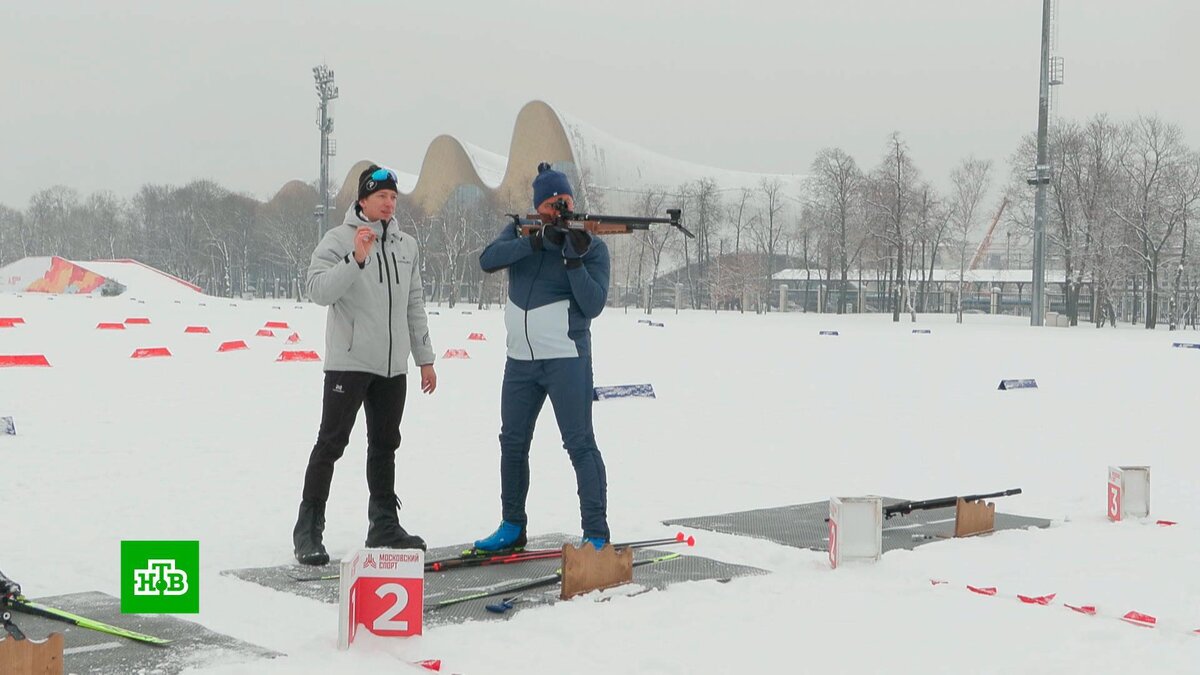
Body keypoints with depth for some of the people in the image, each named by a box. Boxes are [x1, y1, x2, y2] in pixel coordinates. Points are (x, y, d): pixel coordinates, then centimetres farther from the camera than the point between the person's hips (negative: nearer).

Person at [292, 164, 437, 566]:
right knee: (331, 444, -6)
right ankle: (308, 532, -2)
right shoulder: (339, 239, -5)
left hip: (393, 366, 6)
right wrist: (356, 259, -30)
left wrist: (425, 358, 16)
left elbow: (415, 305, 18)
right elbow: (318, 290, -18)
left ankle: (384, 526, 21)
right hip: (349, 362, -6)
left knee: (385, 445, 12)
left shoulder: (406, 246, 13)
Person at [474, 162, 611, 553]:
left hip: (567, 358, -5)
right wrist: (537, 241, -23)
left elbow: (593, 305, -11)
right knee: (512, 442, 13)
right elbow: (488, 261, -13)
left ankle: (596, 535, -5)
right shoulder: (520, 233, 7)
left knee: (580, 444, -8)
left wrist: (574, 260, -23)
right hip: (520, 359, 5)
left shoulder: (592, 246, -3)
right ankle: (512, 528, 27)